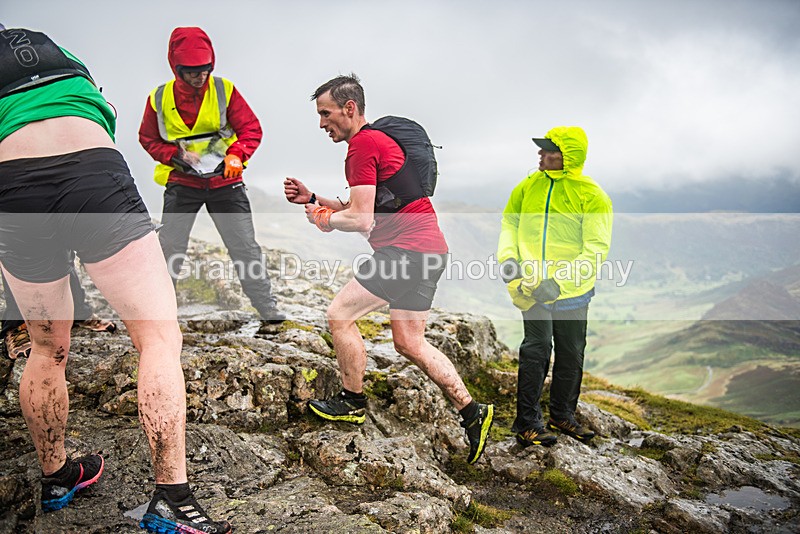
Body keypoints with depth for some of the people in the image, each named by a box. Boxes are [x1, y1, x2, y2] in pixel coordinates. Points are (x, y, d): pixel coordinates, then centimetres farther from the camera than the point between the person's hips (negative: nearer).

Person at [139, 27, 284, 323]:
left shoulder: (225, 90, -6)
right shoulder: (160, 98, -3)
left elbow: (251, 128, -5)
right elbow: (148, 138, 7)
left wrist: (236, 155, -24)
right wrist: (176, 155, -12)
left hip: (225, 181, 0)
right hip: (182, 182, 1)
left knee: (245, 247, 1)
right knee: (169, 248, 1)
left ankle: (266, 305, 12)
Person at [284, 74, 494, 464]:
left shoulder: (363, 144, -11)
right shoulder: (377, 140, 22)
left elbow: (361, 221, -17)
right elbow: (358, 209, 24)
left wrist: (325, 219, 1)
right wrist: (311, 198, 16)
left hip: (407, 249, -11)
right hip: (429, 251, 11)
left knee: (339, 315, -3)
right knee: (409, 343, 13)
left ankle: (352, 403, 14)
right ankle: (472, 413, 15)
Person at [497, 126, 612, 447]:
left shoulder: (592, 195, -7)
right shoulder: (528, 186, 4)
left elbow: (597, 249, -11)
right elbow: (509, 223, 15)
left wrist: (559, 281, -21)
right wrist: (507, 256, -4)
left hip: (571, 291, 0)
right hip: (532, 286, 0)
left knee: (571, 355, 12)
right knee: (536, 349, -9)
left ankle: (562, 416, 31)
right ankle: (527, 423, 1)